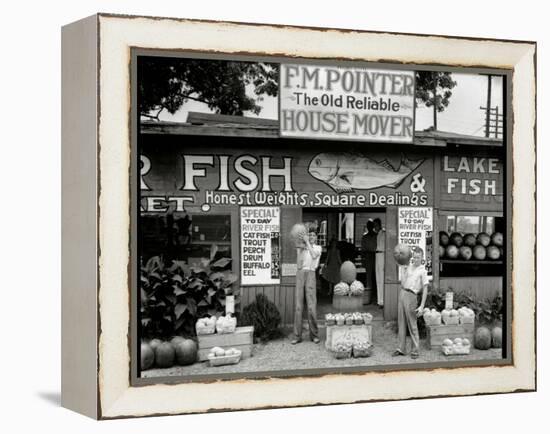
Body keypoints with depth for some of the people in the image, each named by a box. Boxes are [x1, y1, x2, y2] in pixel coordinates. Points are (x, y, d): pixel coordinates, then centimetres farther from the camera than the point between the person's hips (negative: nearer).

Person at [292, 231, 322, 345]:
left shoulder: (317, 247, 14)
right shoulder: (301, 248, 16)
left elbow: (314, 256, -10)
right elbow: (298, 265, 4)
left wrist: (307, 242, -6)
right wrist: (300, 249, -2)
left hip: (310, 273, -1)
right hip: (300, 273, 1)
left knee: (312, 306, -6)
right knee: (298, 305, -2)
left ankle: (314, 334, 5)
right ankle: (297, 335, 1)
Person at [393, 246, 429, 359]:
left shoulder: (422, 271, -3)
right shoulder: (408, 266, 13)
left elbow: (425, 289, -7)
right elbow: (403, 282, 10)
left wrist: (421, 306, -13)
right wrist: (402, 268, 5)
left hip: (411, 296, -6)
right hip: (402, 293, 6)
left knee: (412, 325, -3)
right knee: (401, 323, 9)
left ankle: (415, 350, 5)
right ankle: (401, 349, 15)